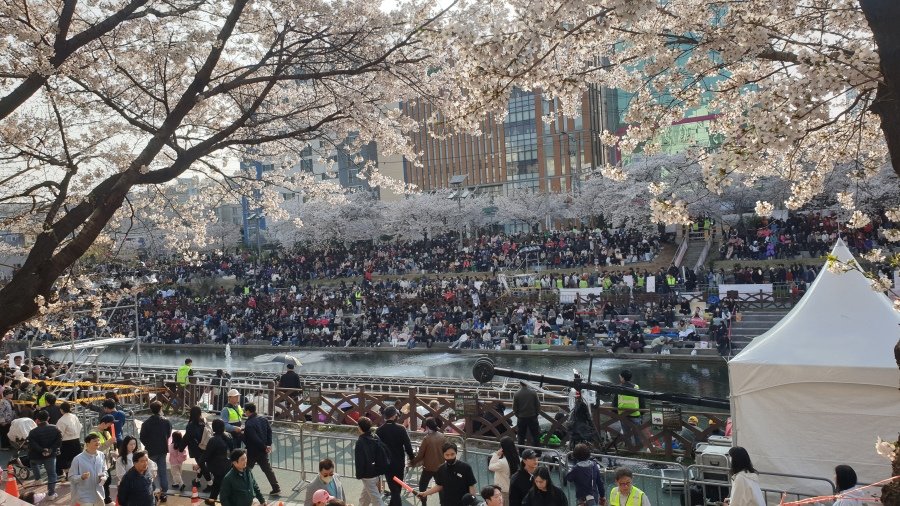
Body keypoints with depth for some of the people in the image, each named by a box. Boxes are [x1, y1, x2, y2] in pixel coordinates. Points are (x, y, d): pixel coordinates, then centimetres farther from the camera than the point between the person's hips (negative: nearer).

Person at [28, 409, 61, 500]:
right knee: (52, 474, 10)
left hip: (37, 456, -1)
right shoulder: (55, 429, -6)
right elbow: (59, 441, -10)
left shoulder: (33, 432, -16)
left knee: (34, 463, 35)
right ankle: (51, 493, 7)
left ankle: (38, 479, 30)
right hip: (51, 456, 1)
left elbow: (32, 445, -23)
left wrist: (42, 450, -17)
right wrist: (51, 449, -10)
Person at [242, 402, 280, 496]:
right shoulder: (263, 419, 3)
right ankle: (276, 488, 11)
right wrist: (268, 444, 6)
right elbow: (269, 431, 8)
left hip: (253, 451, -7)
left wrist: (264, 447, -13)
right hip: (263, 451, 7)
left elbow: (255, 439, -23)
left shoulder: (249, 424, -21)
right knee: (267, 469, 12)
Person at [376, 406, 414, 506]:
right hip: (399, 463, 0)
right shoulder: (400, 429, -13)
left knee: (394, 489, 6)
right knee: (397, 488, 19)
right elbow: (408, 445, -11)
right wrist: (412, 458, 5)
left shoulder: (379, 430, -9)